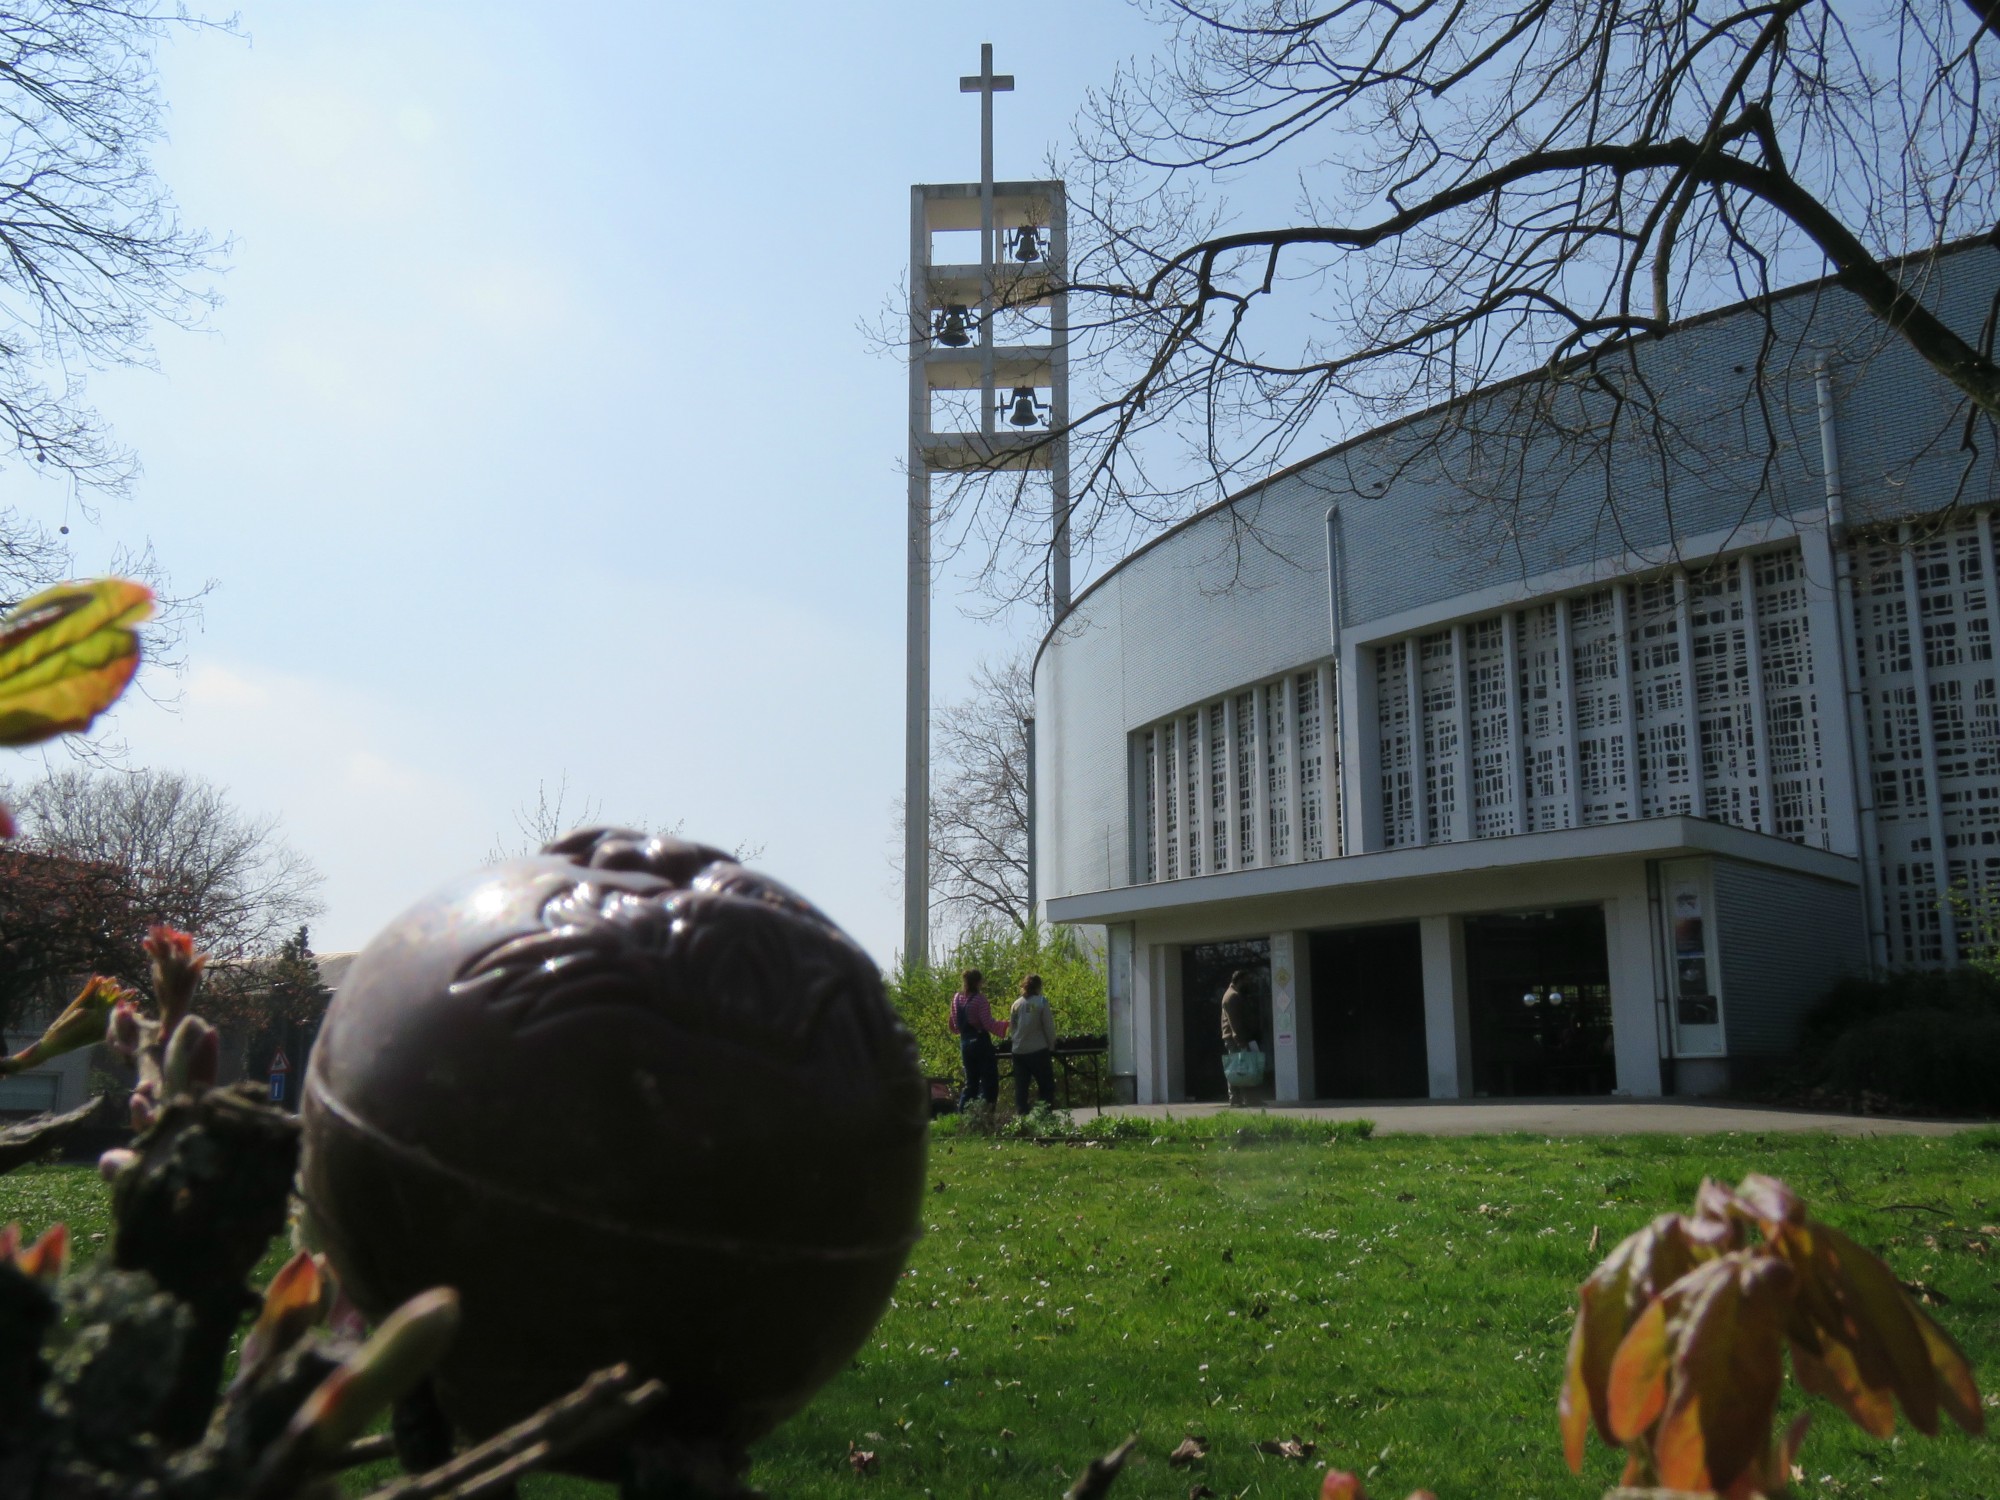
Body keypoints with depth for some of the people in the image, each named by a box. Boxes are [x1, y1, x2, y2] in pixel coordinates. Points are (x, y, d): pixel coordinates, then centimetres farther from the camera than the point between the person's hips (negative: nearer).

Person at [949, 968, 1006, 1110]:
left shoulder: (957, 998, 6)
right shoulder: (979, 998, -14)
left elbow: (955, 1026, 14)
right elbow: (988, 1024, -19)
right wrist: (1007, 1025, -13)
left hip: (965, 1044, 7)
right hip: (981, 1043, -7)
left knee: (971, 1082, 16)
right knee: (989, 1082, 0)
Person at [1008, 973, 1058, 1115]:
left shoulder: (1017, 1004, 2)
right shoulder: (1042, 1002, -8)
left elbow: (1012, 1024, 7)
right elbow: (1048, 1026, -6)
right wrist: (1051, 1046, 4)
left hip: (1019, 1050, 3)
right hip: (1038, 1050, -3)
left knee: (1020, 1087, 9)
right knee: (1047, 1085, 7)